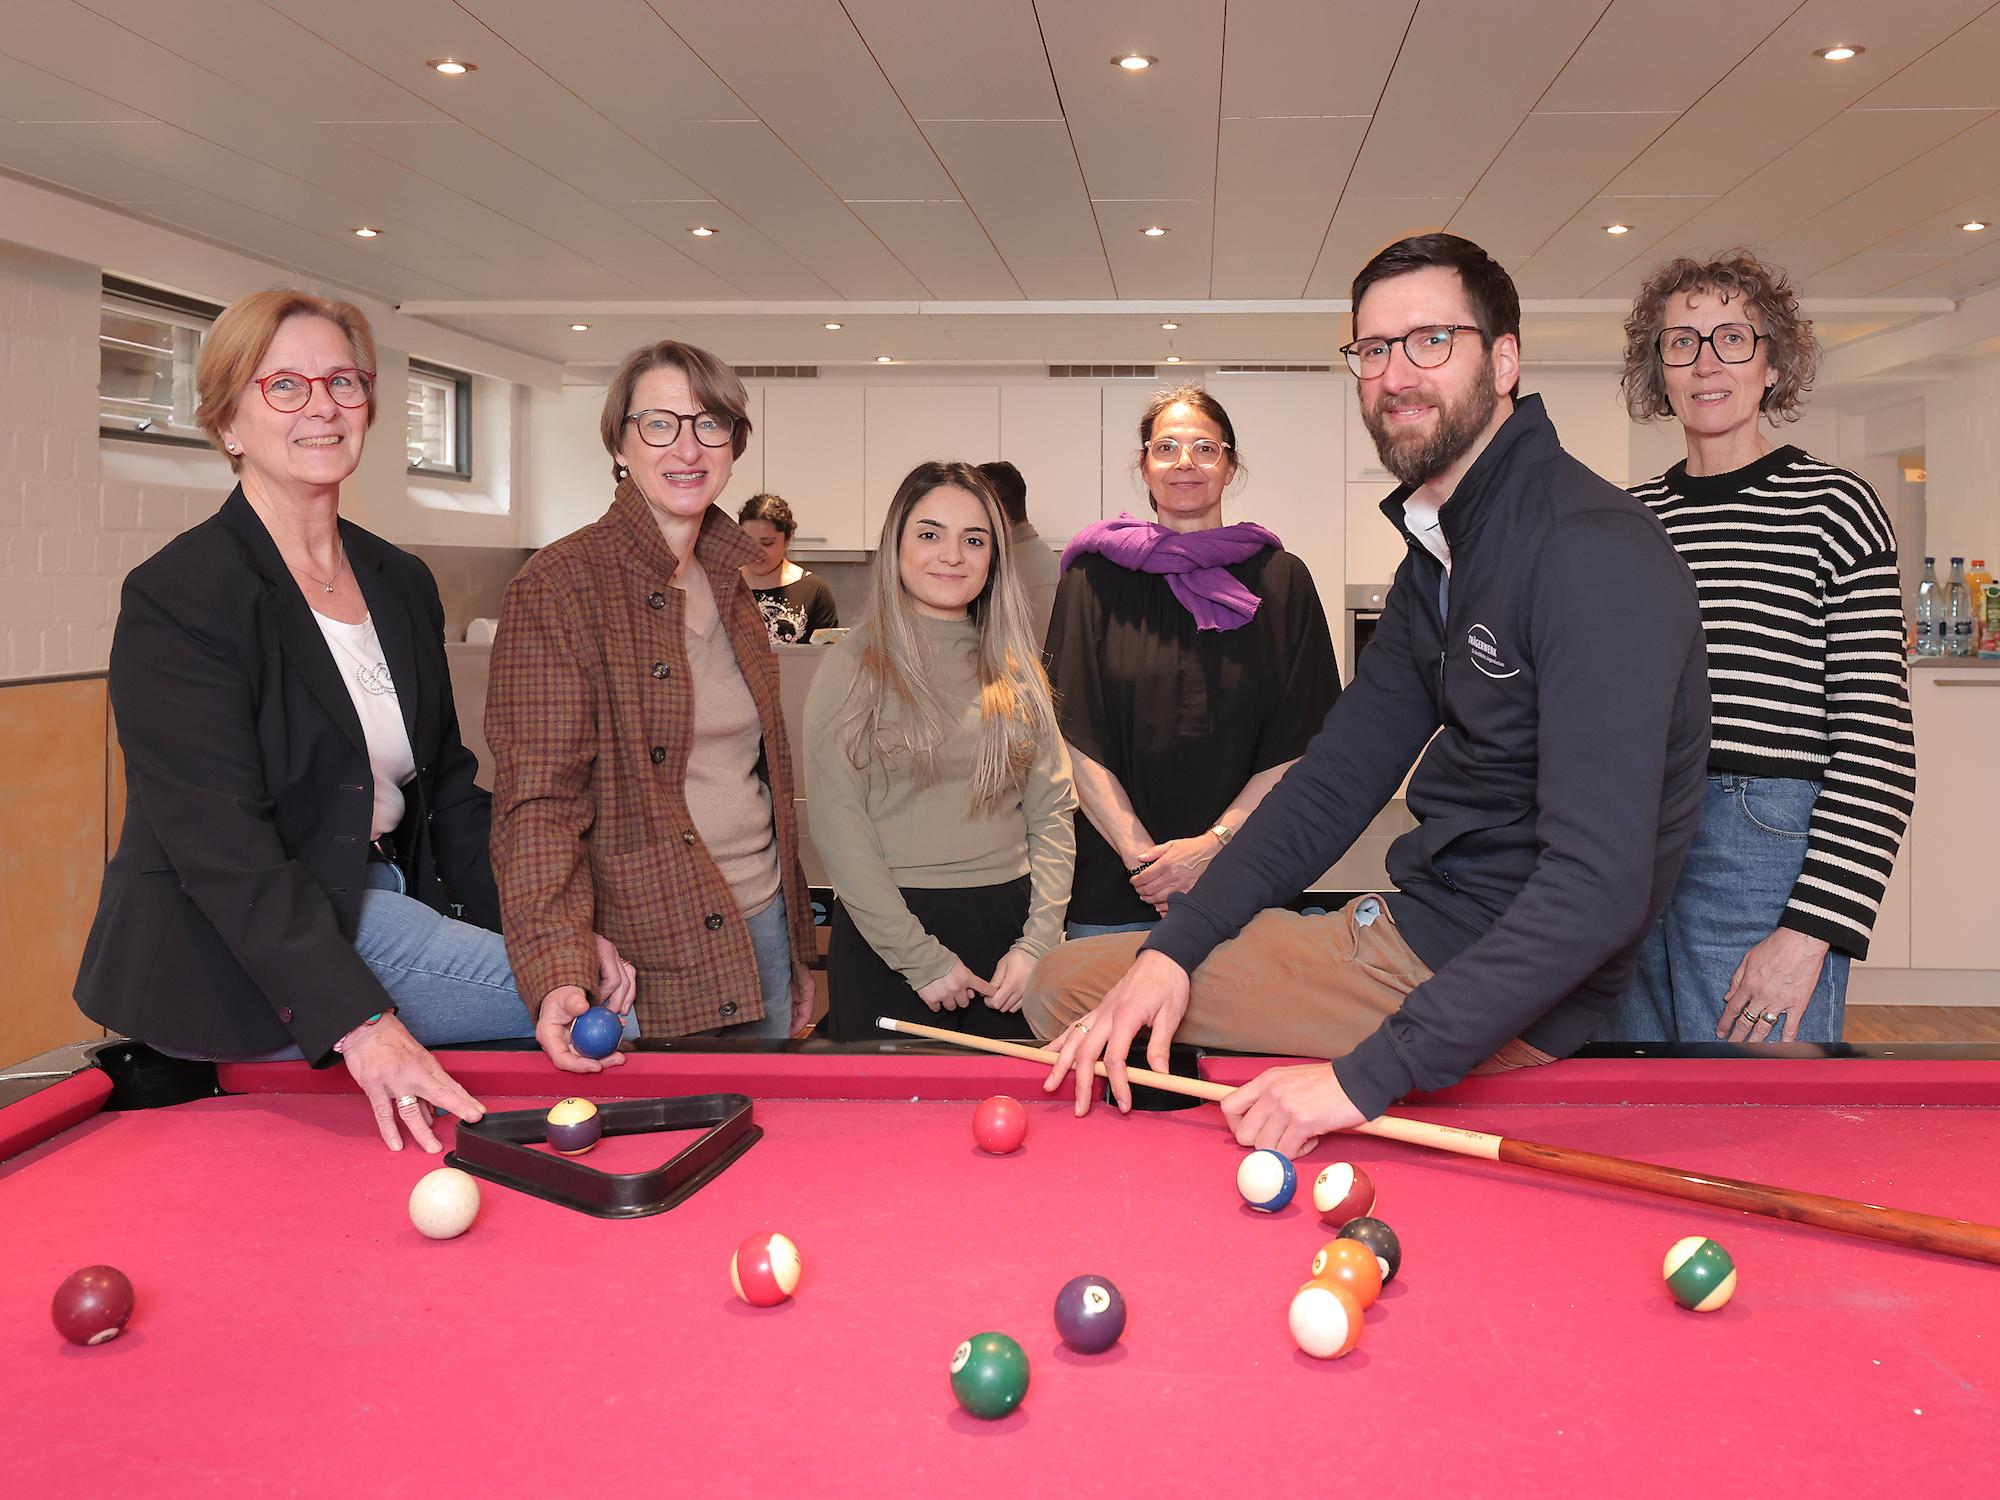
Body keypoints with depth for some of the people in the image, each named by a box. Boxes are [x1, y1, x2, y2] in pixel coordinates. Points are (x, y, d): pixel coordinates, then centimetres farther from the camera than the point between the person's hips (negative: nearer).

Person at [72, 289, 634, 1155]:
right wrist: (359, 1022, -32)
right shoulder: (176, 597, -13)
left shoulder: (403, 584, 10)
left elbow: (448, 785, 13)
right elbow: (221, 840, -21)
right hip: (238, 964, -8)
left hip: (382, 904, 8)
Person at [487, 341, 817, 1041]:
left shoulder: (729, 585, 10)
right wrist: (559, 976, -31)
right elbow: (537, 798, -18)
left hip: (762, 928, 7)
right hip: (654, 960, -7)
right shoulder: (558, 585, -12)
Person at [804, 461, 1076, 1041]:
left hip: (1007, 924, 4)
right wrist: (921, 958, -12)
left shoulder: (1017, 671, 9)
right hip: (885, 933, -3)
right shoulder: (851, 667, -3)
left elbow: (1052, 810, 6)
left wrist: (1036, 944, -5)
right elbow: (838, 825, -9)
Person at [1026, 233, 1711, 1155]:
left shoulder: (1593, 551, -22)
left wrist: (1373, 1071, -32)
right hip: (1409, 927, 9)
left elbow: (1600, 883, -30)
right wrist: (1174, 947, -5)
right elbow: (1337, 778, 8)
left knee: (1075, 989, -8)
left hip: (1501, 991, -9)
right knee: (1064, 984, 13)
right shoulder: (1435, 557, 10)